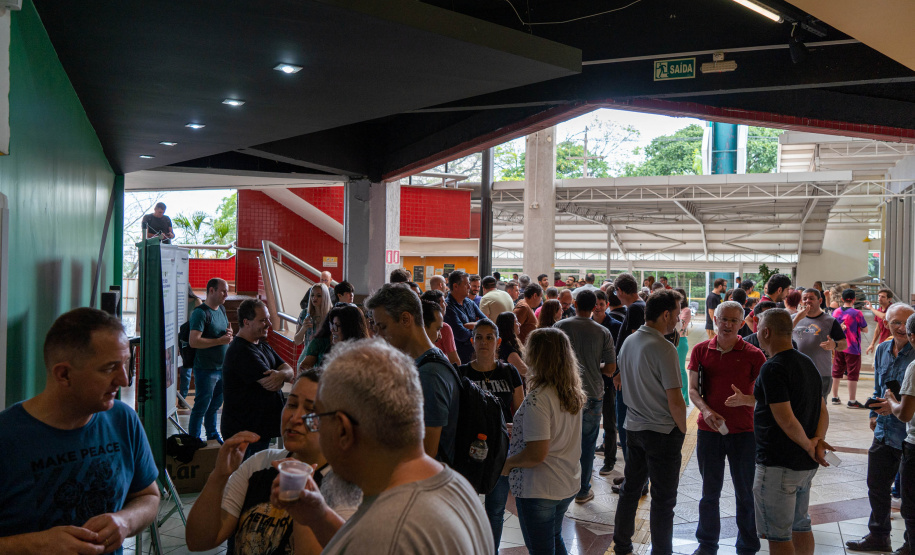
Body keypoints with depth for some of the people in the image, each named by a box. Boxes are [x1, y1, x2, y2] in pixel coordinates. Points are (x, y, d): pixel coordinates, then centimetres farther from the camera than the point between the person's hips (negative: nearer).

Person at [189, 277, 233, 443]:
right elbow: (194, 341, -25)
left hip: (222, 367, 8)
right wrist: (220, 341, -21)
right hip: (206, 369, -8)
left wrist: (229, 333, 3)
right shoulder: (200, 312, -16)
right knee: (201, 406, -1)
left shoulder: (222, 309, 12)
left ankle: (213, 435, 34)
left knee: (215, 404, 19)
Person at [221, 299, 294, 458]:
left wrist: (281, 374, -19)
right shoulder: (241, 352, -21)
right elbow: (270, 384, -26)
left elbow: (290, 371, 5)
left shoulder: (263, 346, 13)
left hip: (262, 428, 10)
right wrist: (282, 375, -4)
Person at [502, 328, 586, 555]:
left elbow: (537, 453, -26)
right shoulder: (574, 393, 1)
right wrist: (518, 428, 17)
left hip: (540, 489, -8)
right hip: (568, 484, 8)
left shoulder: (538, 398, -24)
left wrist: (507, 463, -10)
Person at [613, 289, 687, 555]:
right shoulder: (663, 348, -21)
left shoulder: (628, 342, 4)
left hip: (634, 427, 8)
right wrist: (682, 429, -6)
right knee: (663, 499, 4)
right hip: (663, 431, -8)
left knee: (630, 488, 19)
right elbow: (675, 400, -20)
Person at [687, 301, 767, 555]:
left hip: (743, 432, -2)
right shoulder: (701, 350, 2)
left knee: (746, 493, 7)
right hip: (709, 431, 2)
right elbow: (693, 389, 4)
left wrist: (745, 399, -23)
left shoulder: (753, 355, -5)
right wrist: (706, 410, -14)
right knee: (709, 492, 13)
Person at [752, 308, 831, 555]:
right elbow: (823, 412, 11)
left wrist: (808, 445, -12)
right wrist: (818, 440, -5)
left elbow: (786, 420, -25)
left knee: (778, 535, 0)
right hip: (806, 463, 9)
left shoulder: (773, 368, -19)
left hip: (778, 465, -9)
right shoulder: (808, 363, 11)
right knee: (800, 525, 22)